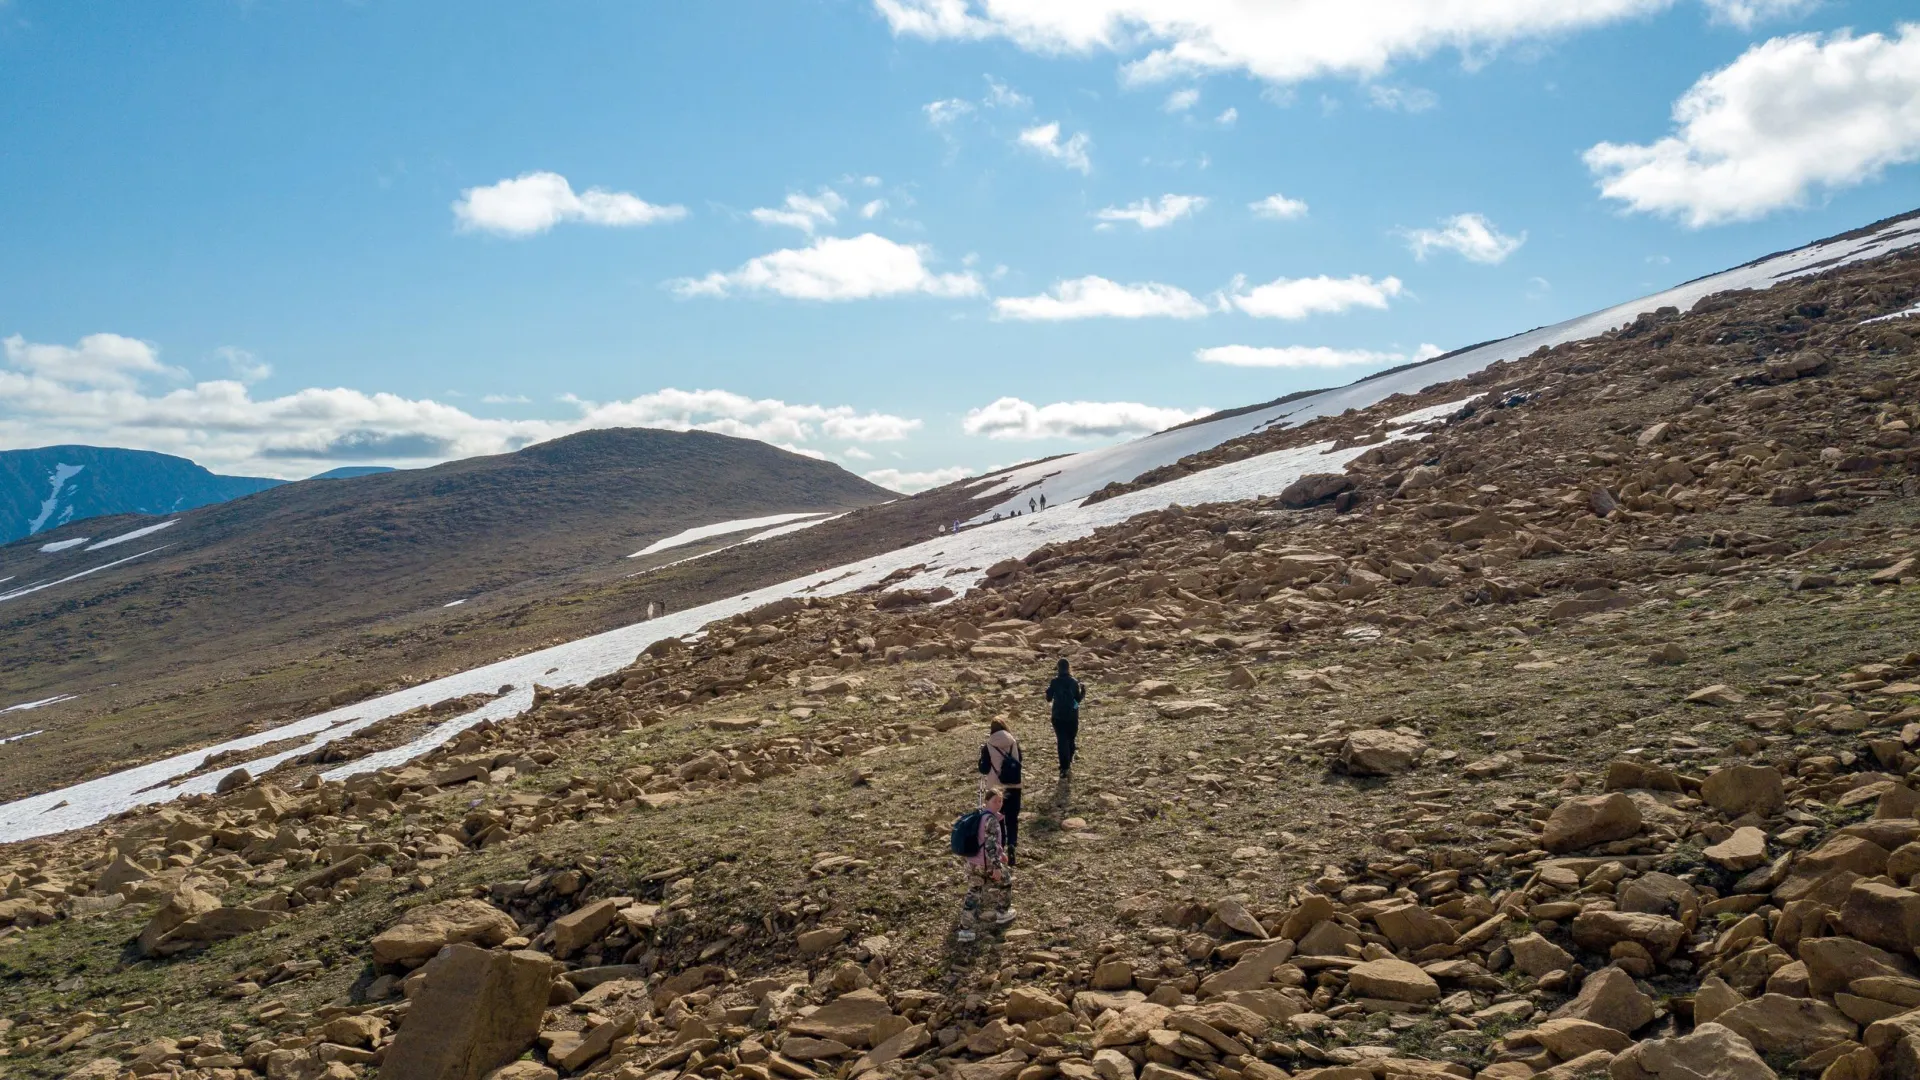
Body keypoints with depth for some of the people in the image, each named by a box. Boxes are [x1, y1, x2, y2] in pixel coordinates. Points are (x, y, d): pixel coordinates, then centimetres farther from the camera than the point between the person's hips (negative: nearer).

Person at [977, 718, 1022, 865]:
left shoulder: (988, 746, -10)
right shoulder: (1014, 743, -2)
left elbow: (984, 769, -6)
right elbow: (1019, 763, 9)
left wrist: (982, 753, 7)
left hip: (996, 788, -2)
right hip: (1014, 787, 2)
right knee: (1012, 819, 10)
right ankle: (1012, 845, -12)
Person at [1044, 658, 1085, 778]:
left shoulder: (1054, 682, -8)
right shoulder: (1074, 682, -7)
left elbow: (1049, 698, 1)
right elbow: (1078, 698, -2)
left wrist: (1048, 689, 18)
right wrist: (1083, 691, 14)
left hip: (1058, 716, -1)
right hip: (1072, 715, 1)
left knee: (1062, 741, 0)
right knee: (1071, 739, 19)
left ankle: (1064, 768, -8)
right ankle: (1069, 762, 32)